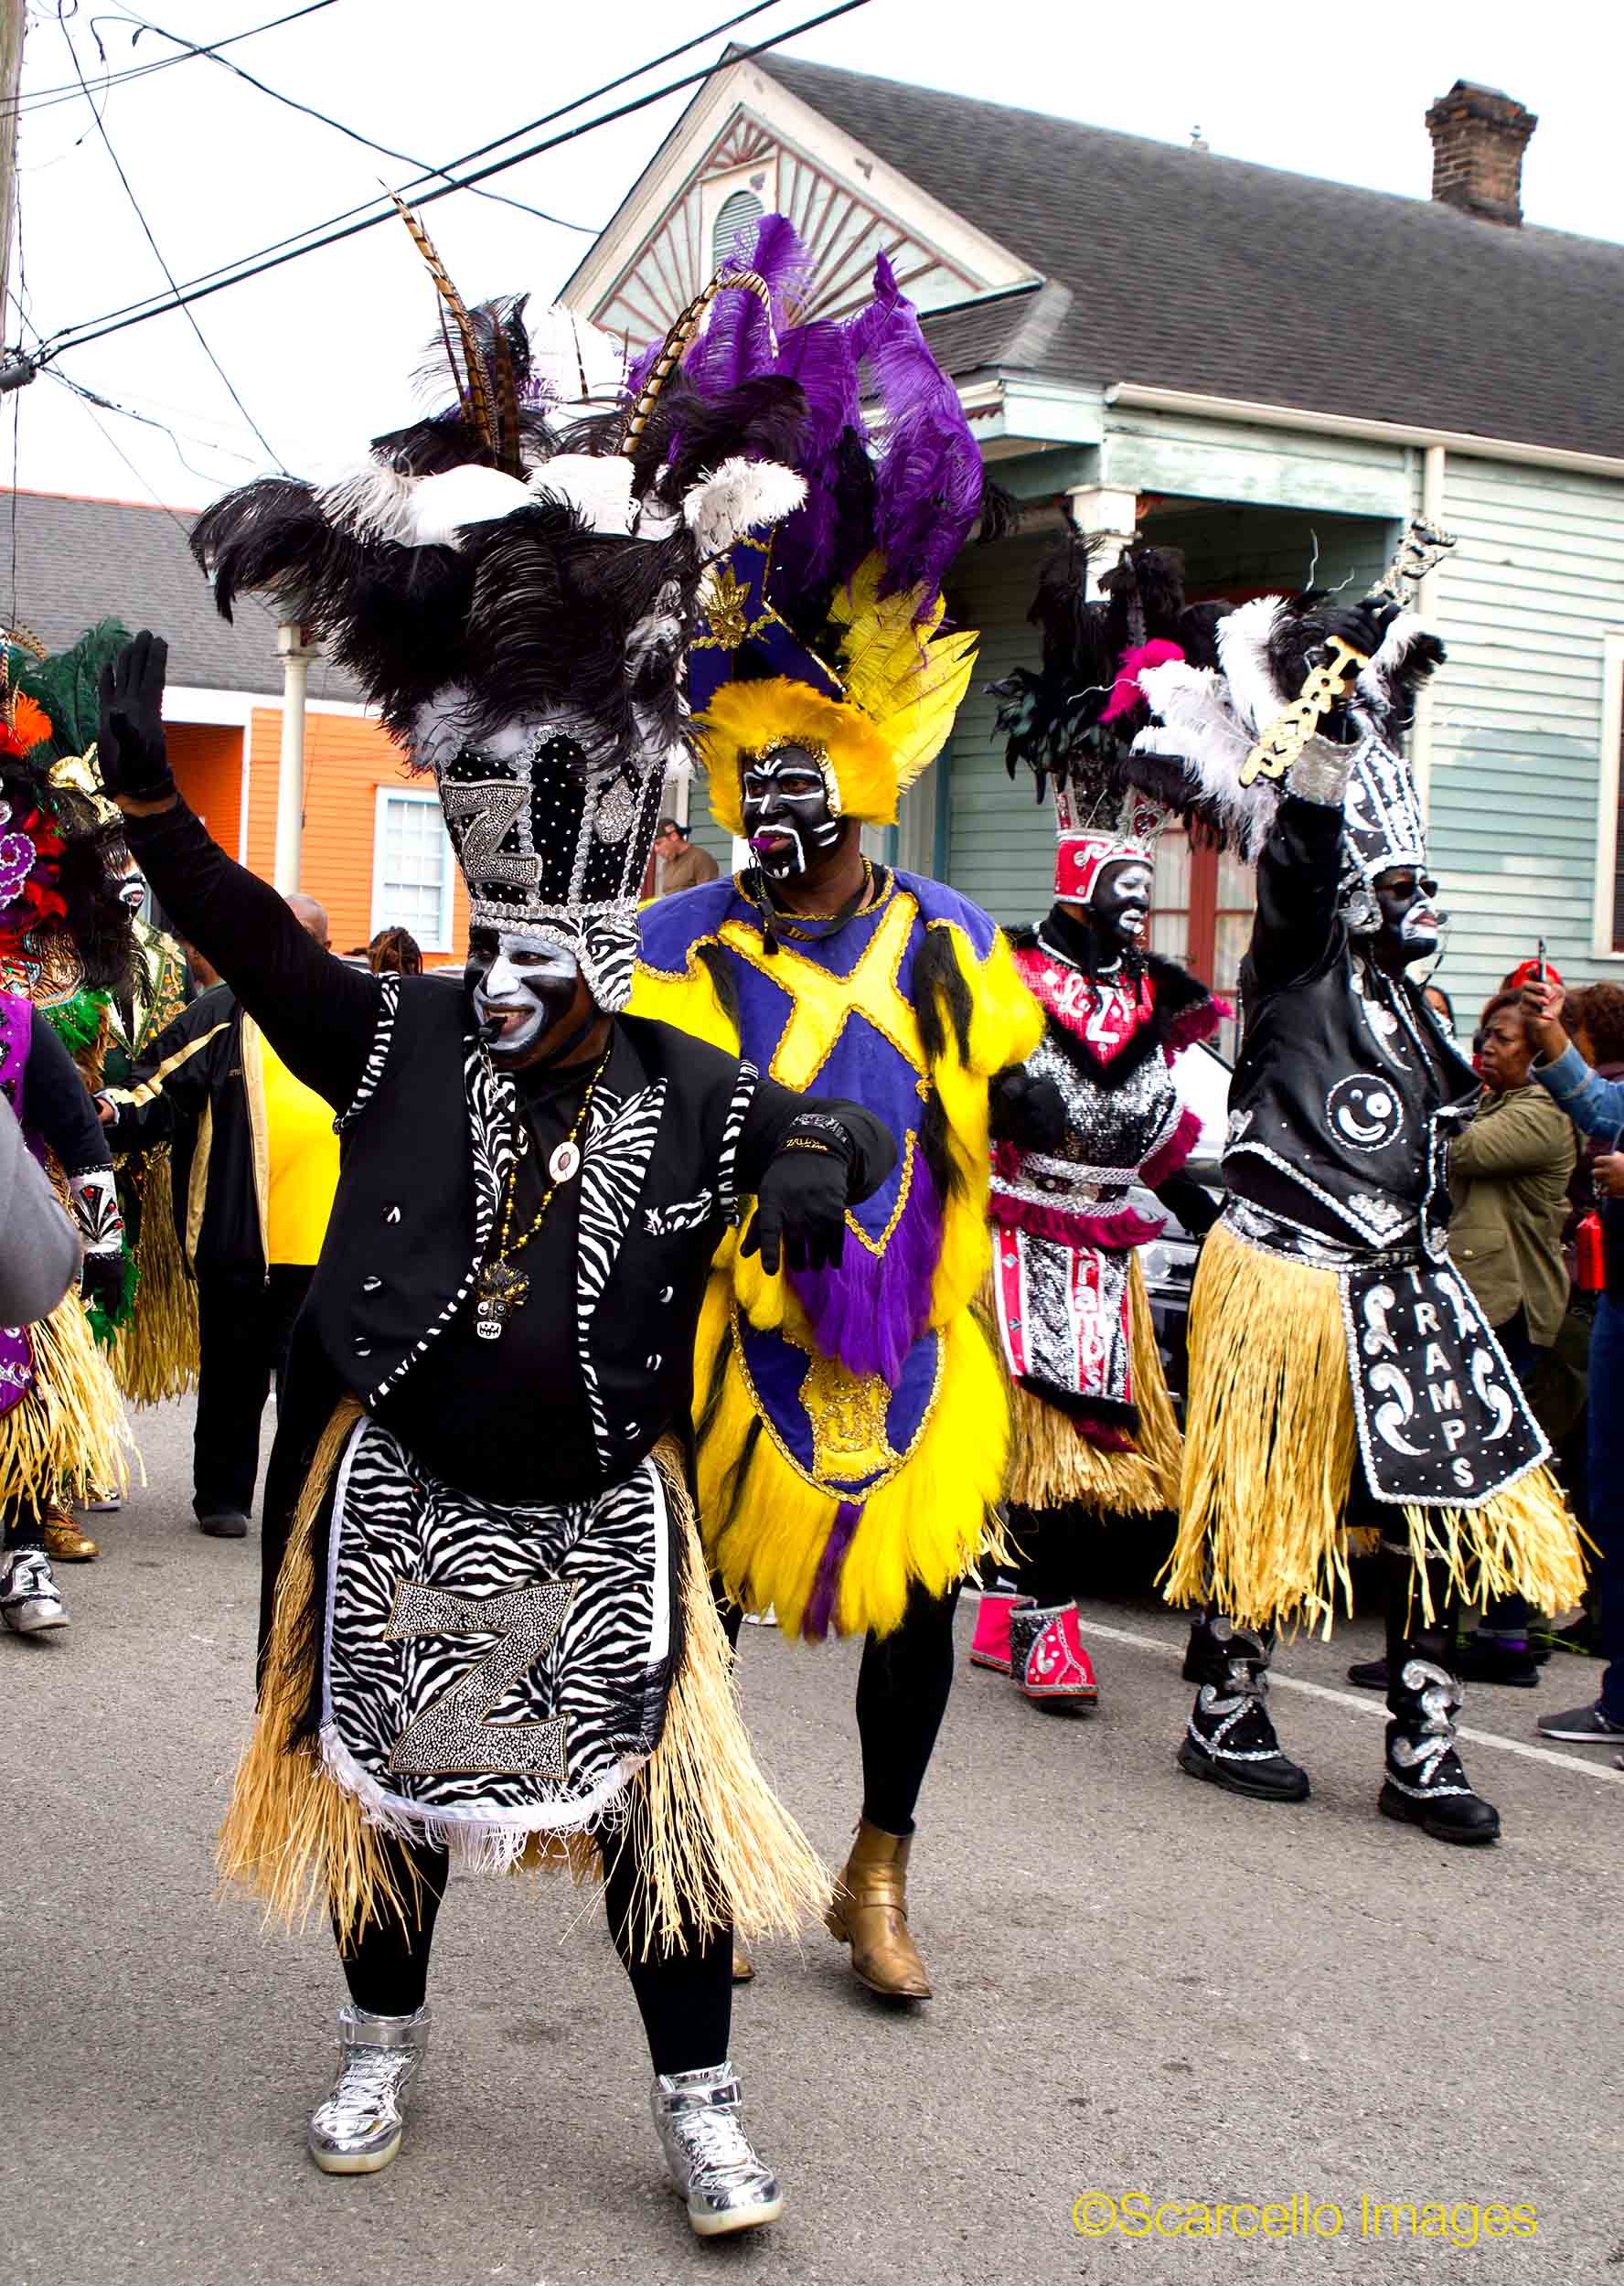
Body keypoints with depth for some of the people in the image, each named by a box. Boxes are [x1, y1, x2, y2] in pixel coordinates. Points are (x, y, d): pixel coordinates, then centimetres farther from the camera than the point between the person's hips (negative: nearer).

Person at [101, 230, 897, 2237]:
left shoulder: (692, 1097, -4)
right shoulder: (398, 1045, -2)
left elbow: (824, 1133, -4)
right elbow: (257, 943, -4)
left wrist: (823, 1161, -29)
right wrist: (147, 795, -13)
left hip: (597, 1525, -1)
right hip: (400, 1502, 1)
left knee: (649, 1799, 2)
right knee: (382, 1773, 15)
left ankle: (698, 2106, 16)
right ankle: (381, 2041, 37)